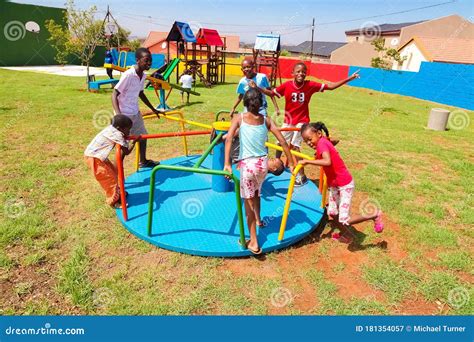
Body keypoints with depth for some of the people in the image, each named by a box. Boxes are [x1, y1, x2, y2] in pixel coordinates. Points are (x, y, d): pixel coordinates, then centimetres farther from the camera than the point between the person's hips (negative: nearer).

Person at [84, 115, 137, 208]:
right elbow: (126, 152, -22)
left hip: (99, 155, 9)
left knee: (114, 172, 19)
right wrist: (134, 142, -11)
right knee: (109, 178, -2)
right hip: (93, 158, -9)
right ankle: (113, 201, 11)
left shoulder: (112, 129, -1)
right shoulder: (117, 135, -25)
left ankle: (116, 192, 36)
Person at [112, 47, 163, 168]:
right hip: (124, 114, -8)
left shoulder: (143, 76, 1)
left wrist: (153, 109, 23)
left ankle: (143, 161, 40)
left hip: (135, 113, 8)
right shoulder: (128, 75, -24)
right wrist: (118, 115, -34)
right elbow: (114, 95, -22)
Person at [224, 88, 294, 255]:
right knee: (256, 192, 31)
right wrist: (291, 162, 7)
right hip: (263, 163, 4)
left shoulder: (239, 118, -4)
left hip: (247, 164, -3)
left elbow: (229, 138, -20)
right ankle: (258, 220, 54)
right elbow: (282, 141, 0)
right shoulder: (266, 120, 3)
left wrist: (227, 163, -23)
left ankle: (254, 242, 9)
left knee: (248, 201, 7)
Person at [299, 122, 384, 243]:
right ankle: (346, 235, 39)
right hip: (334, 184, 9)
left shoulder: (322, 143, -23)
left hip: (345, 184, -9)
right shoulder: (323, 142, 3)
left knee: (345, 220, -7)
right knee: (332, 212, 16)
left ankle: (374, 216, 13)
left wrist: (307, 161, -35)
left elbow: (327, 162, -41)